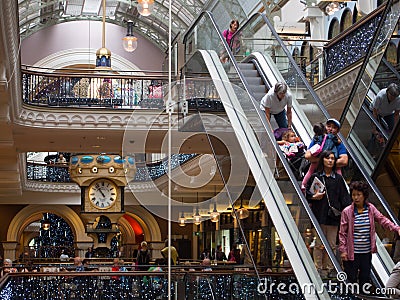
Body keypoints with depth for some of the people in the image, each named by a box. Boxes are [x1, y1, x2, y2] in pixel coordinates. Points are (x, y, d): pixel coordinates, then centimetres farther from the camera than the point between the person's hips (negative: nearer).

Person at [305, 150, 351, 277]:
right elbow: (307, 193, 8)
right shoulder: (315, 177, 5)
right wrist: (314, 197, -12)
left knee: (331, 245, 4)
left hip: (333, 215, 2)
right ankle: (318, 268, 8)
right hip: (319, 215, -2)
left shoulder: (338, 178, 9)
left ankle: (328, 268, 13)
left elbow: (344, 197, 7)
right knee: (319, 244, 1)